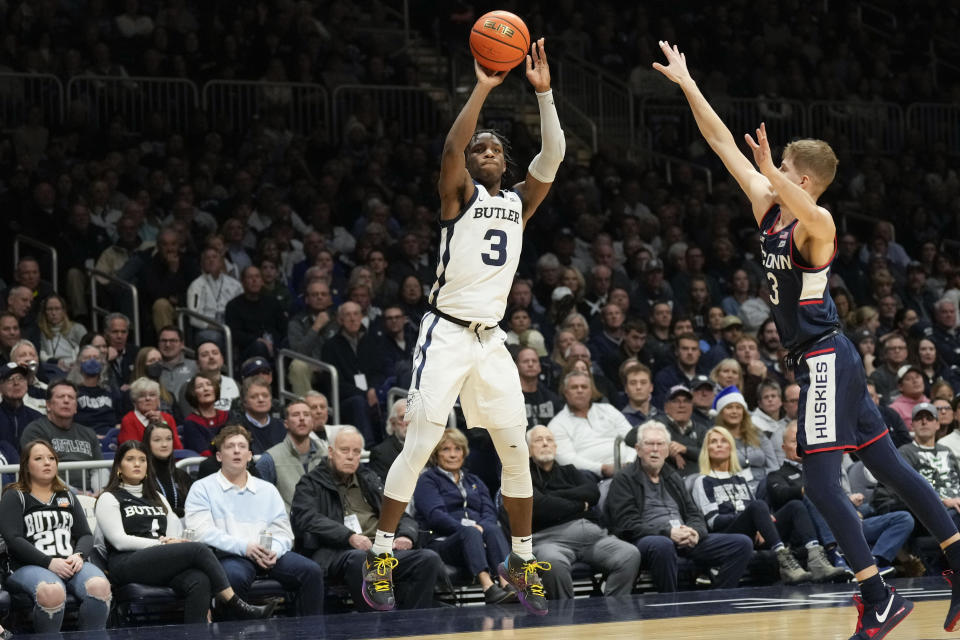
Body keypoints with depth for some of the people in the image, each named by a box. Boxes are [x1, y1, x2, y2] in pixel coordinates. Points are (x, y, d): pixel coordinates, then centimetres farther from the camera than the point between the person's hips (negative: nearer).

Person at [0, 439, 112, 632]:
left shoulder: (67, 497, 27)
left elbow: (86, 535, 19)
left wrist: (79, 555, -6)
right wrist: (49, 563, -15)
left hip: (72, 563, 4)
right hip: (30, 566, -4)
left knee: (99, 586, -33)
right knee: (52, 592, -41)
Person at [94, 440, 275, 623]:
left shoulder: (157, 498, 31)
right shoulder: (109, 499, 12)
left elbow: (175, 531, 21)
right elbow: (120, 541, -2)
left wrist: (168, 541, -3)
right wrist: (161, 544, -8)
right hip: (127, 564, -5)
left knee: (200, 582, -32)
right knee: (199, 549, -27)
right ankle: (237, 607, -27)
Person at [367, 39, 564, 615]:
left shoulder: (520, 202, 12)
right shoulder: (461, 194, -1)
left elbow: (553, 157, -3)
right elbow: (451, 147, -21)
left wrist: (544, 92, -13)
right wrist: (483, 88, -25)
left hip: (492, 339, 6)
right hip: (447, 333, -5)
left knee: (517, 450, 5)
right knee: (420, 444, -11)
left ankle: (523, 561, 18)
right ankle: (380, 557, -5)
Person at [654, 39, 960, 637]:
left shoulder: (817, 223, -16)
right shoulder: (770, 210, 7)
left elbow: (808, 210, -42)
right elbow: (724, 144, 8)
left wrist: (770, 170, -58)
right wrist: (686, 83, 6)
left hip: (826, 360, -9)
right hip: (822, 359, 9)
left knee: (821, 484, -11)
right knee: (889, 466, 12)